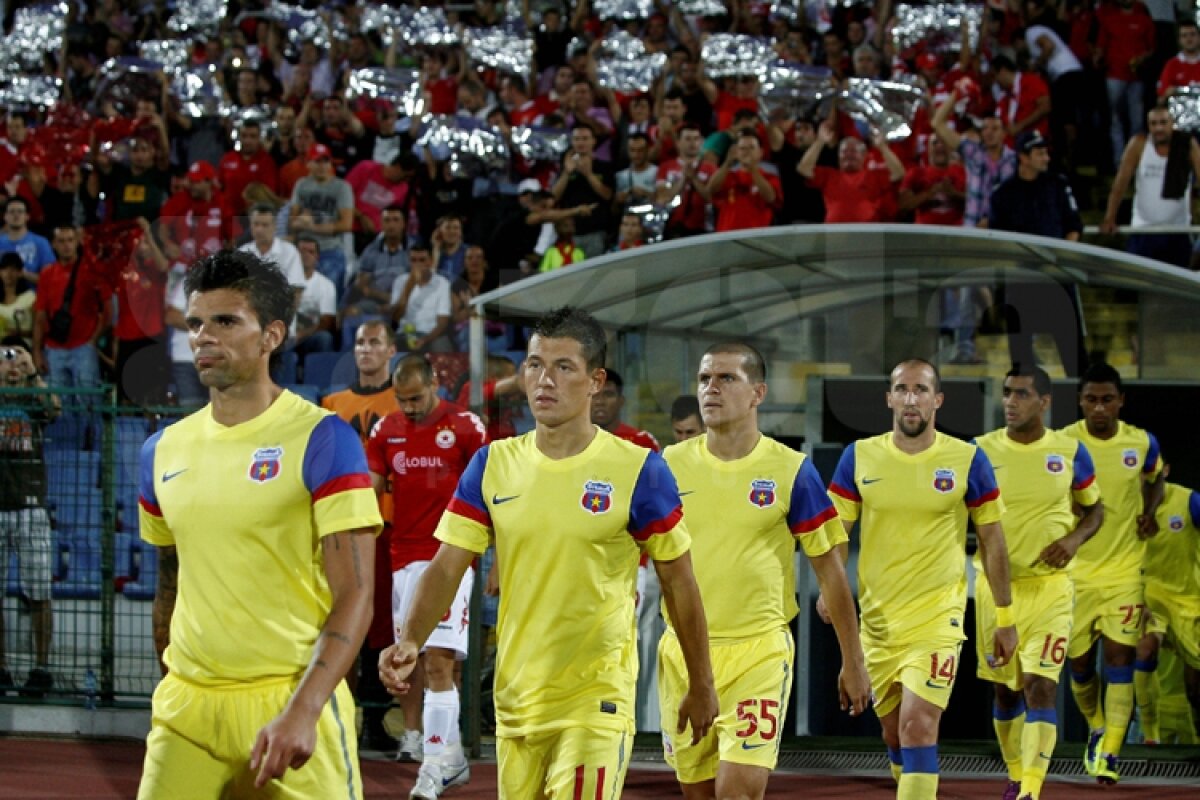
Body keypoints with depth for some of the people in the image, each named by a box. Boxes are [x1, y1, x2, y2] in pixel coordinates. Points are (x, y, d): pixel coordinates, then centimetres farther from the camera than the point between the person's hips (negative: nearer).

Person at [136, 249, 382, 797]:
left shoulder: (321, 440, -6)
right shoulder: (163, 450, 11)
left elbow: (354, 598, -11)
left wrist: (302, 711, -22)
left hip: (290, 700, -4)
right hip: (185, 710, 4)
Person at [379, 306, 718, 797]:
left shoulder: (637, 470, -7)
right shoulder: (492, 465, 4)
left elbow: (678, 582, 1)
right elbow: (447, 567, 2)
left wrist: (701, 686, 5)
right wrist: (410, 642, -16)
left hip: (597, 700, -5)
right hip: (515, 698, 5)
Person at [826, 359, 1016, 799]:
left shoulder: (968, 460, -4)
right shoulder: (859, 456, 1)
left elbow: (992, 541, 3)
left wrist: (1005, 618, 4)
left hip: (937, 615, -3)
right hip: (876, 618, 4)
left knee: (918, 726, -17)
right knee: (894, 733, 14)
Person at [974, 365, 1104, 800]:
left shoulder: (1070, 451, -2)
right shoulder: (981, 451, -2)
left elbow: (1094, 509, 11)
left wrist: (1075, 538, -9)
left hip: (1049, 587, -2)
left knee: (1040, 686, -13)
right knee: (1005, 689, 11)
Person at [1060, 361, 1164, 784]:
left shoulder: (1142, 443, -2)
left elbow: (1155, 479, 20)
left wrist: (1150, 511, 1)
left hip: (1125, 570, 0)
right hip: (1074, 571, 0)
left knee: (1119, 656, -10)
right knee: (1079, 662, 9)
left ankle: (1111, 751, -9)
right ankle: (1096, 728, 36)